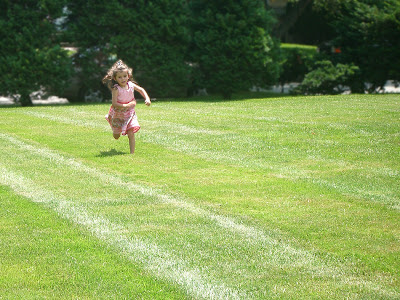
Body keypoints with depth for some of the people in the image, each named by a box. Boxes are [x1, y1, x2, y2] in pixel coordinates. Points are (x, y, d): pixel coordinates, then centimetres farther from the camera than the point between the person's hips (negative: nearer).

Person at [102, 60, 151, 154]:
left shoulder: (131, 85, -8)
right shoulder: (116, 89, -23)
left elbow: (141, 90, 11)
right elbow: (114, 104, -27)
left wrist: (147, 99, -3)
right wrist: (127, 106, -32)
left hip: (130, 114, 2)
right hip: (118, 114, -2)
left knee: (131, 134, -14)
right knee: (116, 136, 17)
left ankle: (132, 152, -7)